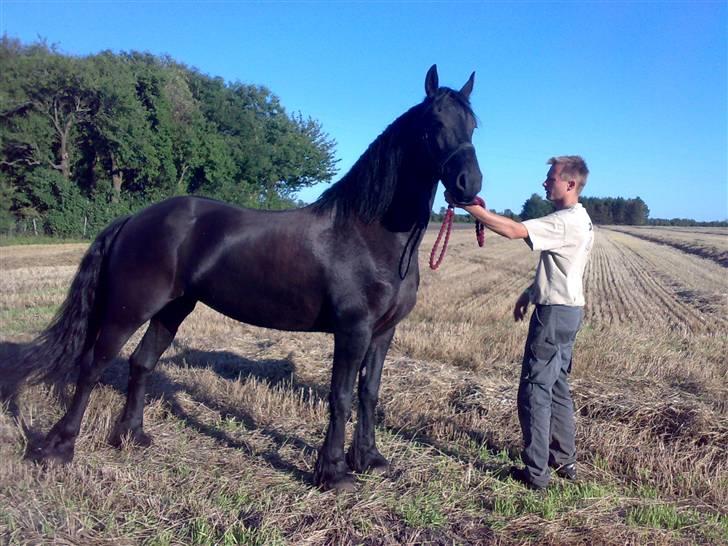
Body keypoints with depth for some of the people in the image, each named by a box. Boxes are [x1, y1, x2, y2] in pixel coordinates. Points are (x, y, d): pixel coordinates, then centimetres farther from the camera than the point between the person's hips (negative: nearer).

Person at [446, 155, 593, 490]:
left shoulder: (566, 221, -19)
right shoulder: (578, 220, 14)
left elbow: (514, 230, -29)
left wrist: (470, 207, -25)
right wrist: (530, 294, 21)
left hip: (554, 312, -10)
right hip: (567, 310, 11)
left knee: (535, 390, -4)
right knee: (557, 386, 17)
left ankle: (536, 473, 4)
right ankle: (565, 461, 28)